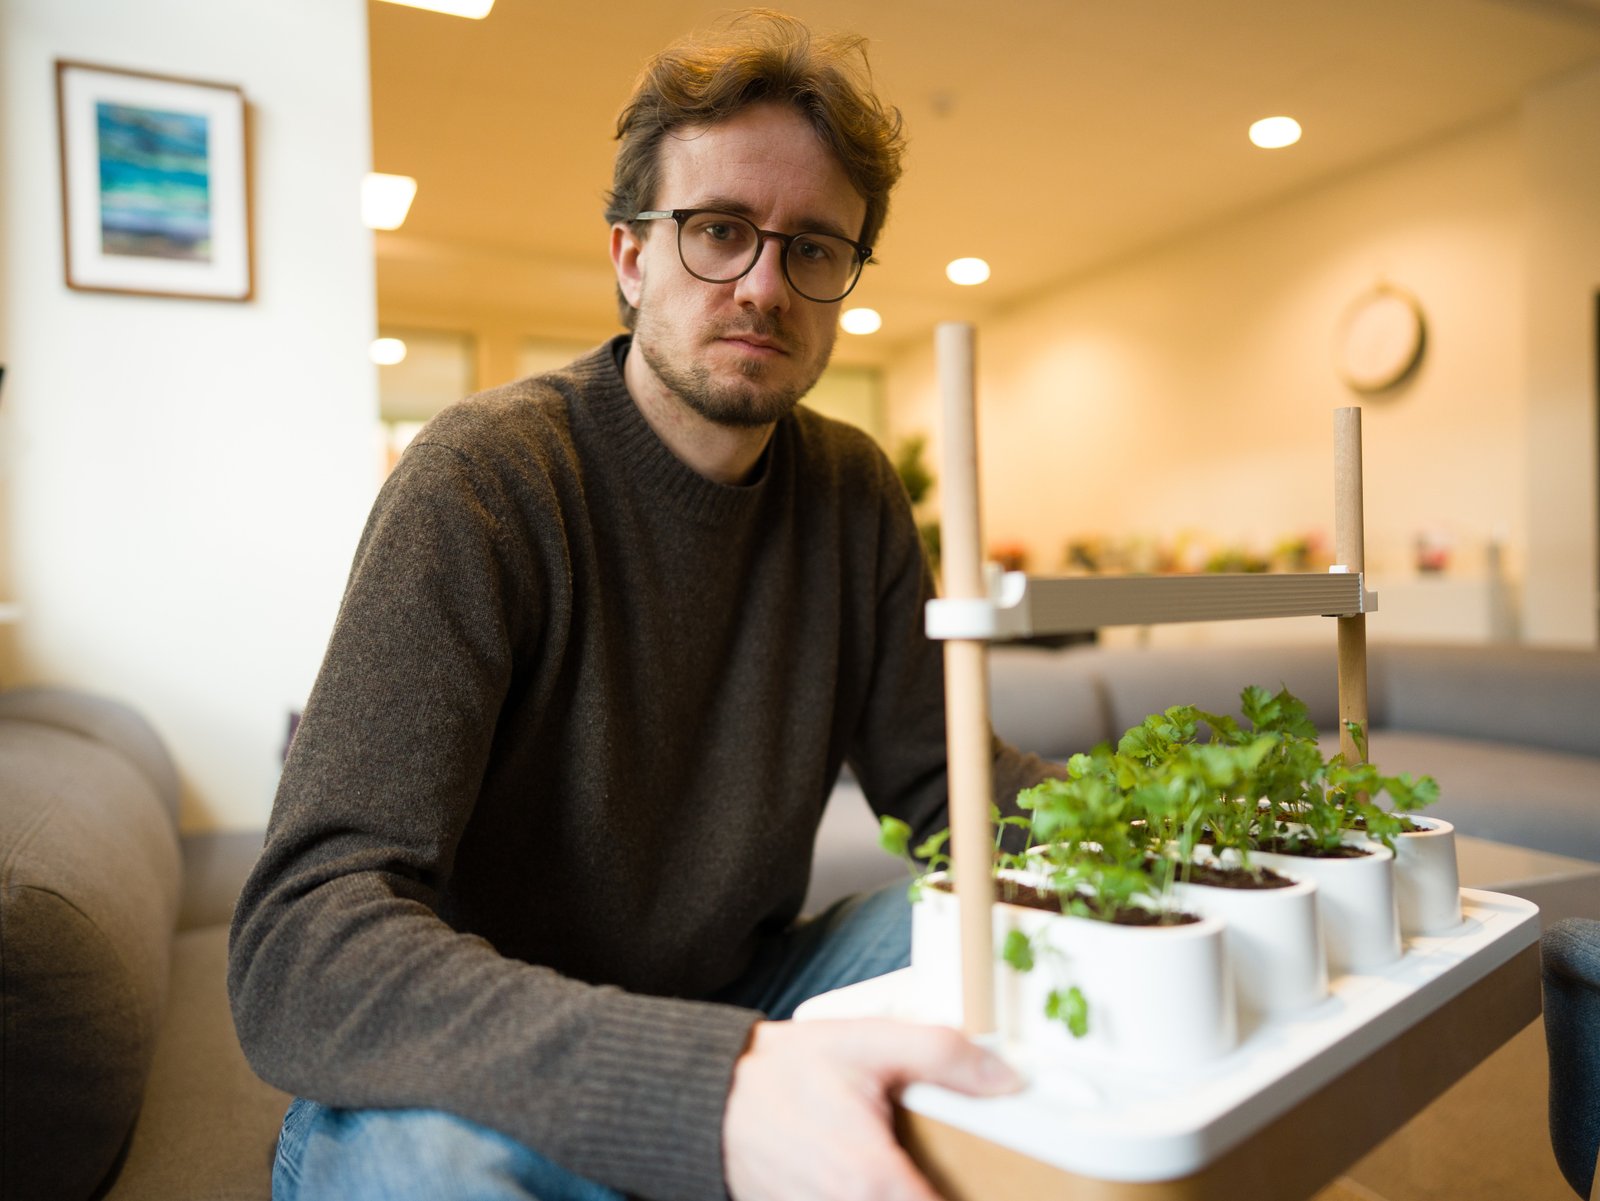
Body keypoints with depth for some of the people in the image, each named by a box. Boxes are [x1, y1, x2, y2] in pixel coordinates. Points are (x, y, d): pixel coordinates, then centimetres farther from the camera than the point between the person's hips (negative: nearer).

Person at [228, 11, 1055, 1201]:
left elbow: (940, 777, 0)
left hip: (734, 1005, 5)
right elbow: (300, 949, -29)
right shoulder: (482, 478, -21)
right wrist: (715, 1091, -45)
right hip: (483, 1072, -4)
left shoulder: (853, 491, -2)